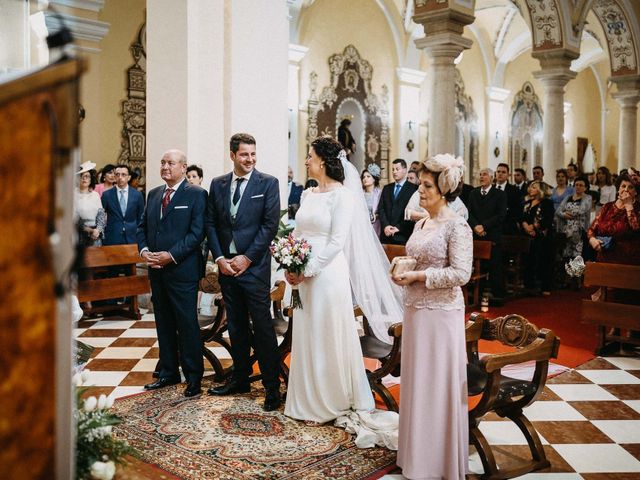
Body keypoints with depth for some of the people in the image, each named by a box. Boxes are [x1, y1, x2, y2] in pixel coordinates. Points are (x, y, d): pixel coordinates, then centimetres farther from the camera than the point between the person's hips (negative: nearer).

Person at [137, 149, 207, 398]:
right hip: (156, 270, 7)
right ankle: (168, 372, 25)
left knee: (187, 324, 0)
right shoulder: (153, 194, 14)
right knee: (164, 324, 14)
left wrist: (171, 255, -18)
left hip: (182, 270, -6)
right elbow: (142, 226, 16)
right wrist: (144, 250, -2)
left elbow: (197, 232, -13)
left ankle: (194, 377, 11)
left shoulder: (196, 194, -6)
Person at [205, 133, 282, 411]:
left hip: (254, 266, -4)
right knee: (236, 326, 14)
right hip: (226, 265, 5)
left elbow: (270, 224, -8)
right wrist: (219, 258, -3)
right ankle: (240, 378, 26)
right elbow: (211, 224, 9)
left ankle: (272, 386, 6)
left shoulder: (268, 183, -3)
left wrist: (246, 258, -12)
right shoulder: (217, 184, 10)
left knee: (262, 327, -3)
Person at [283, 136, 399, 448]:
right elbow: (296, 234, 13)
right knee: (307, 338, 13)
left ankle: (340, 402, 17)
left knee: (332, 338, 2)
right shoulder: (307, 194, 12)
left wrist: (307, 270, -16)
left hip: (328, 273, -7)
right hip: (303, 275, 7)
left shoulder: (342, 195, -10)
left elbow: (336, 242, -16)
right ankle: (310, 400, 28)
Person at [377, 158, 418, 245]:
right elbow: (381, 209, 10)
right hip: (386, 234, 4)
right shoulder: (386, 188, 17)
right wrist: (386, 226, -6)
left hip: (402, 235, -4)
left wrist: (398, 228, -12)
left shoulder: (413, 188, -1)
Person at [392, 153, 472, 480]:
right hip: (416, 310, 8)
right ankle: (418, 453, 30)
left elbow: (460, 273, -19)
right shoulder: (421, 223, 11)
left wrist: (417, 276, -18)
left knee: (439, 384, 4)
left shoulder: (456, 226, -12)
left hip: (441, 314, -8)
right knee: (417, 381, 14)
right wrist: (403, 271, 1)